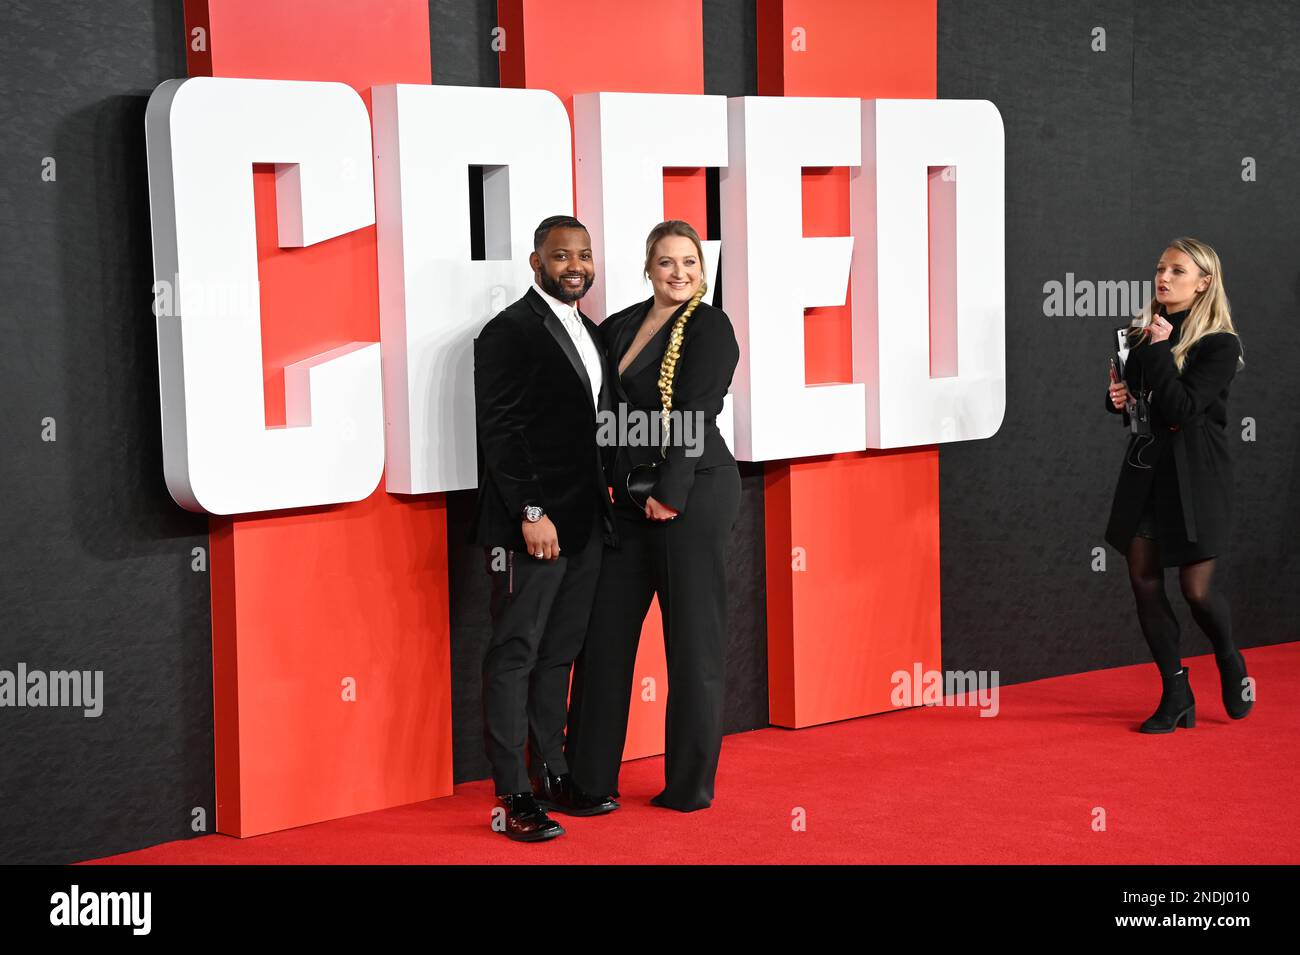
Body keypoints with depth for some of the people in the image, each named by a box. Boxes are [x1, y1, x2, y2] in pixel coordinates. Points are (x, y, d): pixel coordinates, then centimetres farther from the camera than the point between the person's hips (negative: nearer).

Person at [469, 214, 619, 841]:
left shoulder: (590, 333, 15)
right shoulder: (509, 332, -10)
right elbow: (500, 431, -15)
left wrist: (603, 500, 13)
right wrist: (531, 513, -19)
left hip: (584, 525, 8)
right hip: (531, 524, -8)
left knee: (558, 655, 14)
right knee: (515, 656, -2)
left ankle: (552, 777, 23)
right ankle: (514, 796, 3)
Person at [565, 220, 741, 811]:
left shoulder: (711, 327, -7)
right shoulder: (620, 326, 12)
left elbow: (696, 414, -13)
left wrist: (670, 491, -17)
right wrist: (601, 481, 3)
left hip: (693, 492, -7)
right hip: (628, 497, 7)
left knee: (693, 639, 1)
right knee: (605, 630, 9)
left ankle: (690, 785, 11)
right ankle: (591, 776, 18)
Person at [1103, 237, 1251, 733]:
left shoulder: (1218, 344, -10)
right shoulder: (1142, 333, 8)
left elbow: (1183, 408, -21)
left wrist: (1159, 351, -19)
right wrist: (1118, 398, 1)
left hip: (1195, 475, -6)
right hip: (1145, 465, 6)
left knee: (1196, 588, -5)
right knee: (1144, 581, 3)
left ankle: (1231, 666, 27)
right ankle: (1176, 697, 13)